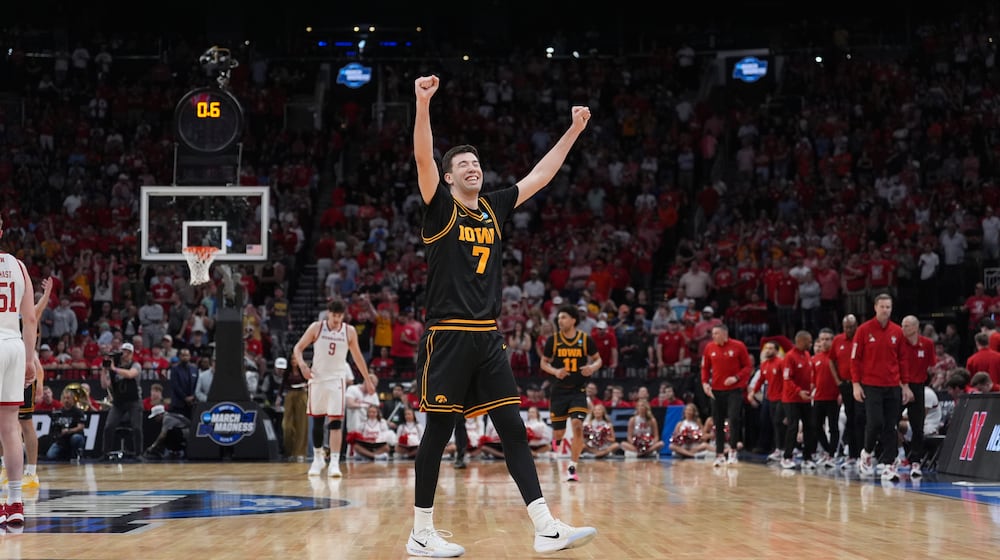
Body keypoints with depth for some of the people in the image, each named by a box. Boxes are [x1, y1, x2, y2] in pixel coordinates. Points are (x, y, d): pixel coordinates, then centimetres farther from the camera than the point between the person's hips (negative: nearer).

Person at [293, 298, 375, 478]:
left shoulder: (349, 331, -2)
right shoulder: (316, 327, -5)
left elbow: (357, 356, 9)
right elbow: (298, 348, -1)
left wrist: (368, 379, 11)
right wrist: (302, 364, -20)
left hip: (337, 379, -1)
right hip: (317, 377, 1)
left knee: (336, 421, -12)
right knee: (317, 421, 9)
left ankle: (334, 463, -16)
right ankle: (318, 458, 26)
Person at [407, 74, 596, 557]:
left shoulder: (494, 208, 14)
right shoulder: (440, 208, -2)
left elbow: (541, 175, 20)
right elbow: (423, 159, -18)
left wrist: (574, 132, 16)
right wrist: (422, 104, -30)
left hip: (488, 337, 6)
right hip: (448, 336, -6)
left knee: (513, 430, 2)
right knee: (438, 433, -1)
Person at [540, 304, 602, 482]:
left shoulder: (585, 339, -2)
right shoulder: (553, 340, -1)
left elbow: (598, 359, 8)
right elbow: (544, 362, 7)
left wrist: (592, 367, -15)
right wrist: (555, 371, -13)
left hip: (578, 390, -1)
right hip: (559, 391, 1)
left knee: (577, 425, -19)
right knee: (558, 432, 4)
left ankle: (572, 468, -9)